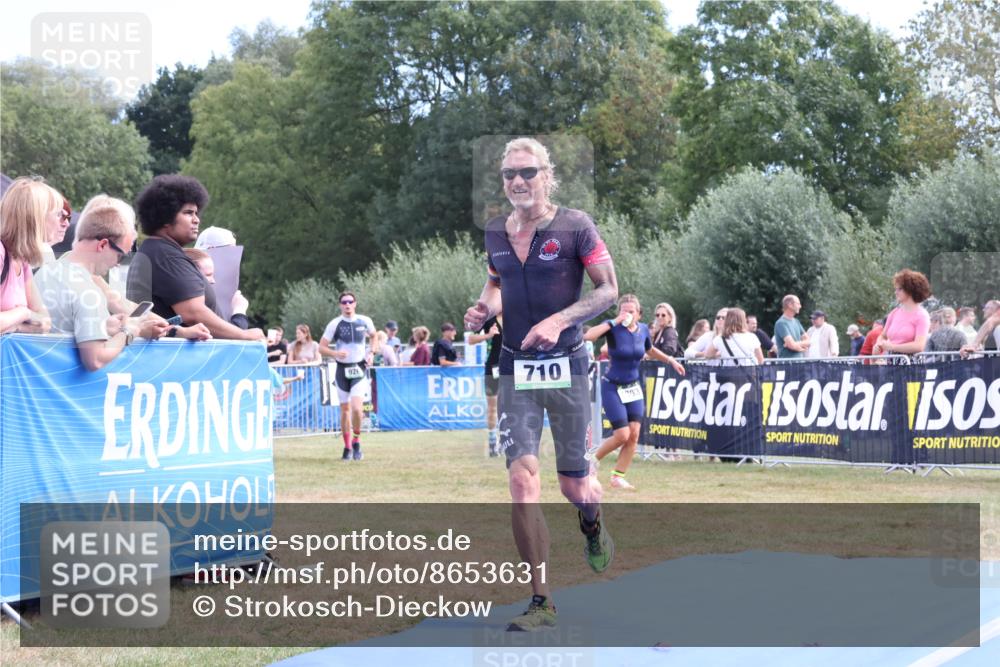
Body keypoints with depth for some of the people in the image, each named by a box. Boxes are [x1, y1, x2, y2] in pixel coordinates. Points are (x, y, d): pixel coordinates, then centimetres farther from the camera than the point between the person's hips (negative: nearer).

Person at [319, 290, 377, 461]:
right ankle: (347, 447, 21)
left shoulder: (365, 321, -1)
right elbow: (321, 348, -4)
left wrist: (371, 353, 5)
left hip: (360, 369, 0)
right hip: (342, 369, 0)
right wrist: (335, 353, -23)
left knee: (356, 408, -17)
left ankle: (356, 442, 5)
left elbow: (373, 336, 21)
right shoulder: (334, 324, -5)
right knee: (345, 410, 6)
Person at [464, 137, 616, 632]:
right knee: (522, 479, -11)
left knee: (574, 486, 5)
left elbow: (609, 289, -6)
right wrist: (484, 309, 1)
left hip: (566, 367, -3)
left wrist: (559, 320, -20)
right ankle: (541, 602, -5)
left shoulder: (574, 226, -6)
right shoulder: (495, 232, 7)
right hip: (516, 369, 3)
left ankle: (593, 526, 46)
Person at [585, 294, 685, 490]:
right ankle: (593, 458, 18)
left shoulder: (643, 329, -1)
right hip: (612, 387, -5)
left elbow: (651, 351, 21)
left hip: (633, 387, 5)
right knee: (622, 435, -9)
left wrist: (670, 359, 11)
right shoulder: (613, 327, -16)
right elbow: (589, 335, -36)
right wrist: (614, 322, -33)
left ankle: (618, 477, 10)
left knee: (634, 434, -3)